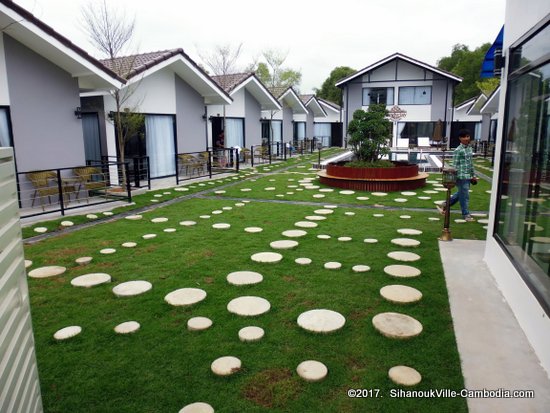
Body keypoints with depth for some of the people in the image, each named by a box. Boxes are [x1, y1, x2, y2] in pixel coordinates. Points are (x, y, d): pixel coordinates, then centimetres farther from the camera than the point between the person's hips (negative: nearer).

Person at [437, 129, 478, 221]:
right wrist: (457, 177, -15)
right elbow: (455, 165, -13)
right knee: (465, 196, 0)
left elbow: (471, 163, 18)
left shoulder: (470, 148, 12)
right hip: (462, 177, -8)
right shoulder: (458, 150, -13)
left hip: (468, 176, 8)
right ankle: (466, 214, 13)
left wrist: (473, 175, 18)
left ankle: (444, 206, 30)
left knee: (460, 194, 17)